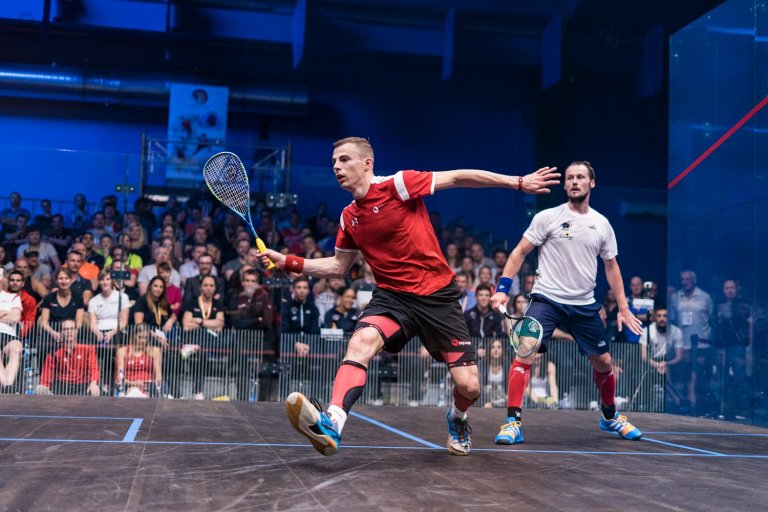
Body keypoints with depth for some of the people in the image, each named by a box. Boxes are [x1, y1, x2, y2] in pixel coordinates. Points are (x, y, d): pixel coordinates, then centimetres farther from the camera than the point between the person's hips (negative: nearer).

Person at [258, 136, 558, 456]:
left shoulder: (398, 185, -11)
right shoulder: (348, 218, 7)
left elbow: (458, 178, -8)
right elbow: (338, 266, 18)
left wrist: (518, 182, -9)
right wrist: (287, 262, 7)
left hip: (437, 296, -3)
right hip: (391, 296, 3)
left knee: (468, 387, -4)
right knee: (362, 341, -31)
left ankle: (457, 419, 34)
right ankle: (331, 426, -43)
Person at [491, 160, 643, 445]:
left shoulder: (602, 224, 7)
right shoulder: (547, 218, -3)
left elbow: (611, 266, 15)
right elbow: (519, 253, -1)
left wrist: (623, 308, 11)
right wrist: (503, 288, -12)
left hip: (584, 306, 4)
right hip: (546, 299, -3)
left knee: (603, 362, 11)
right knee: (525, 354, -20)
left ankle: (610, 417, 36)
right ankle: (513, 423, -15)